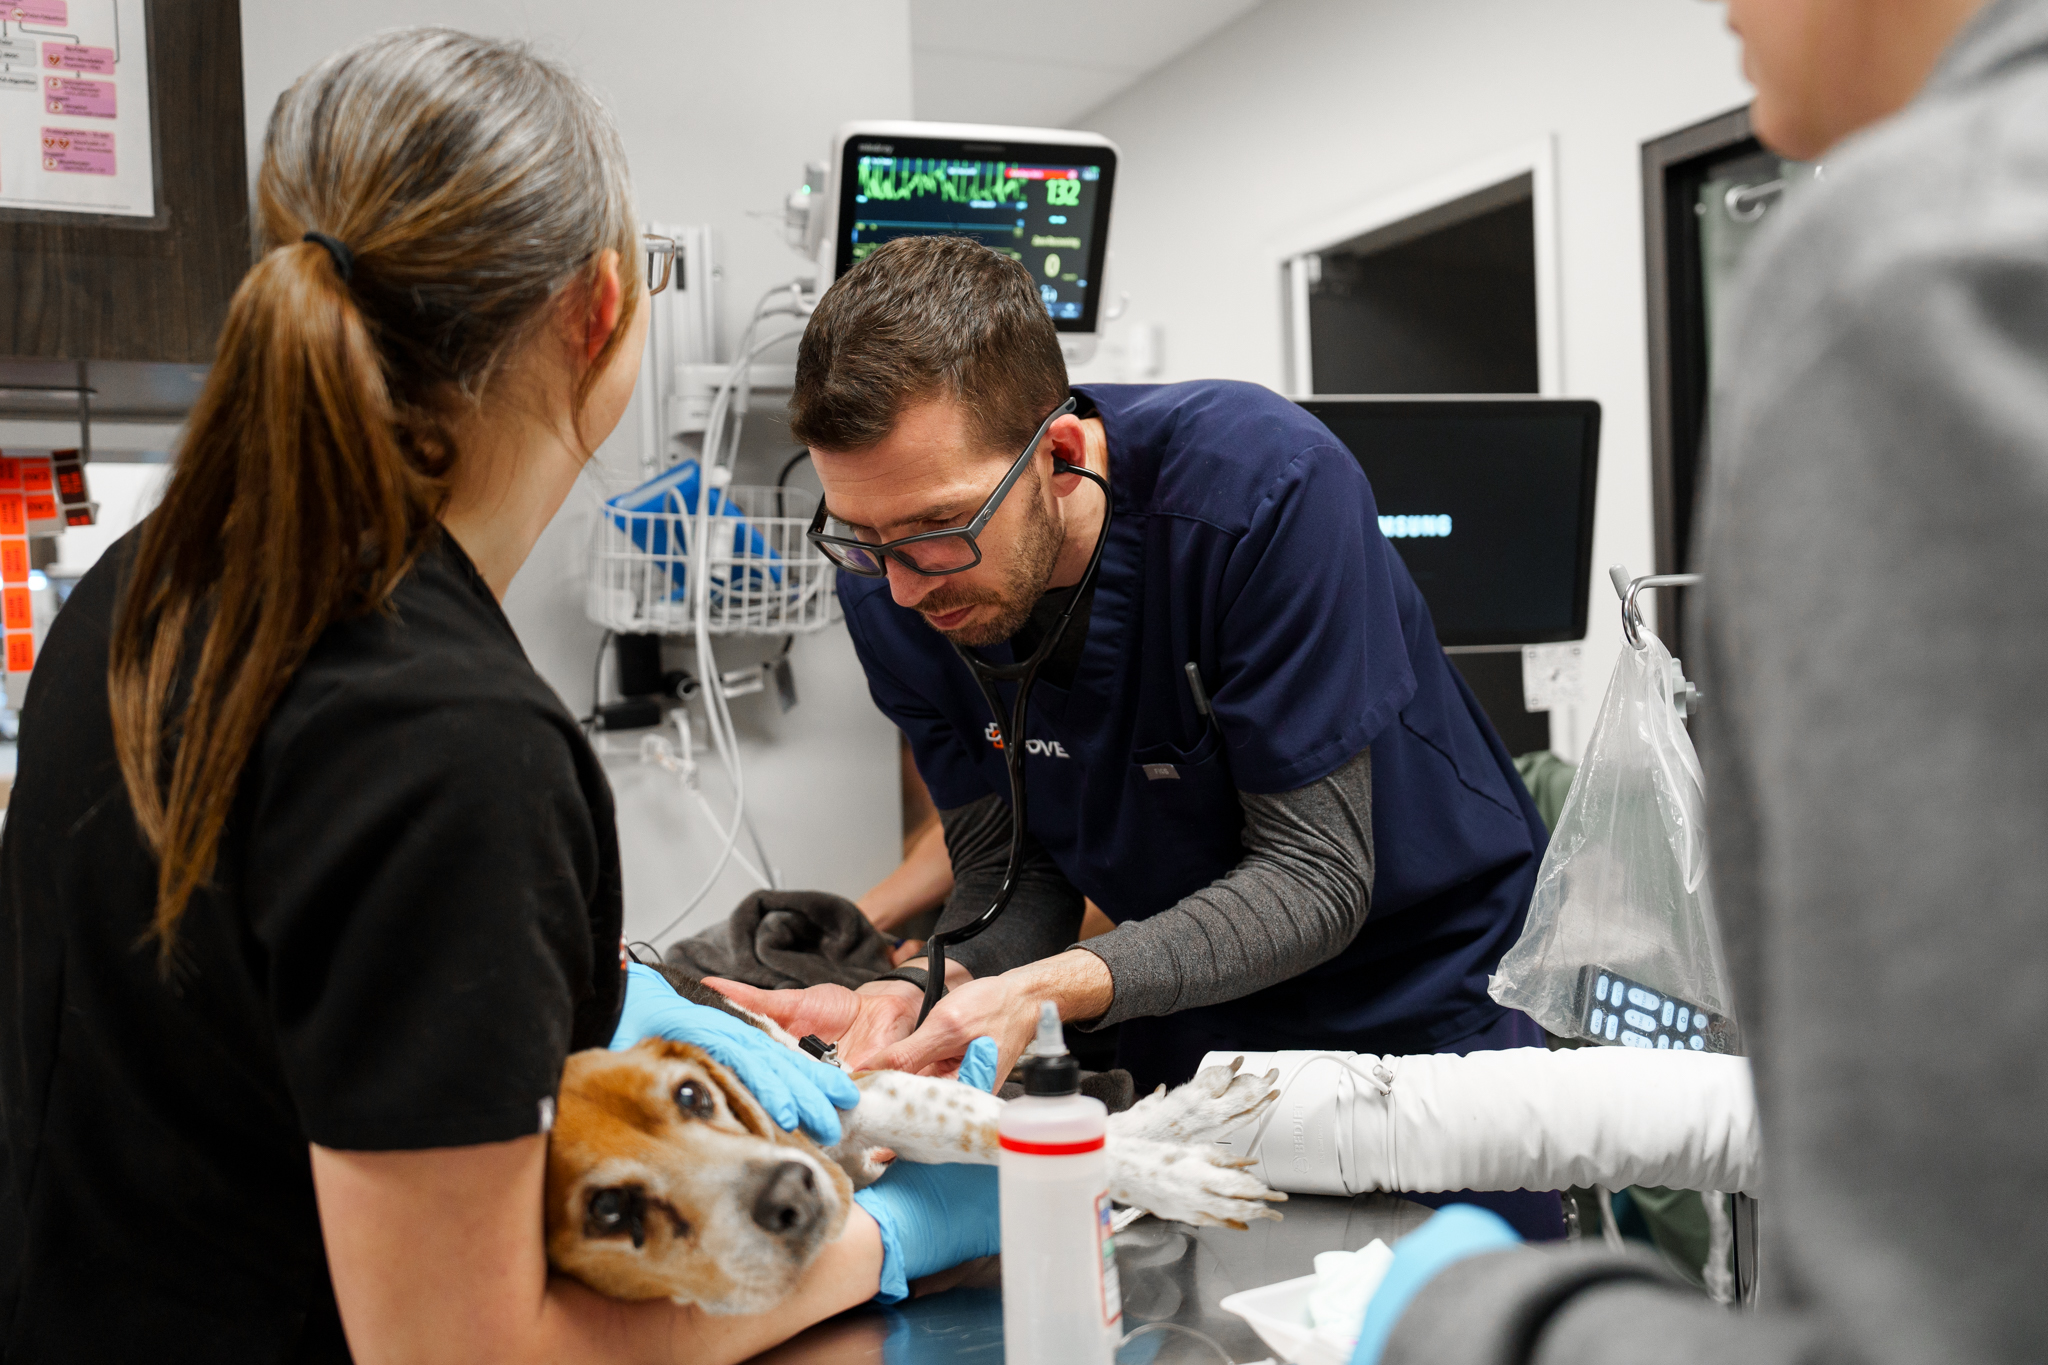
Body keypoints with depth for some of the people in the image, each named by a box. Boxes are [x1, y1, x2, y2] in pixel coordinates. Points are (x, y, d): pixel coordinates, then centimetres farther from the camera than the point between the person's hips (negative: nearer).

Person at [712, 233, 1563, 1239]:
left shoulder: (1265, 486, -31)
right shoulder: (890, 583, -16)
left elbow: (1316, 875, -27)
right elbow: (1012, 870, -9)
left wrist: (1056, 989, -40)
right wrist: (922, 995, -30)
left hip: (1436, 1000, -3)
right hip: (1198, 1036, 3)